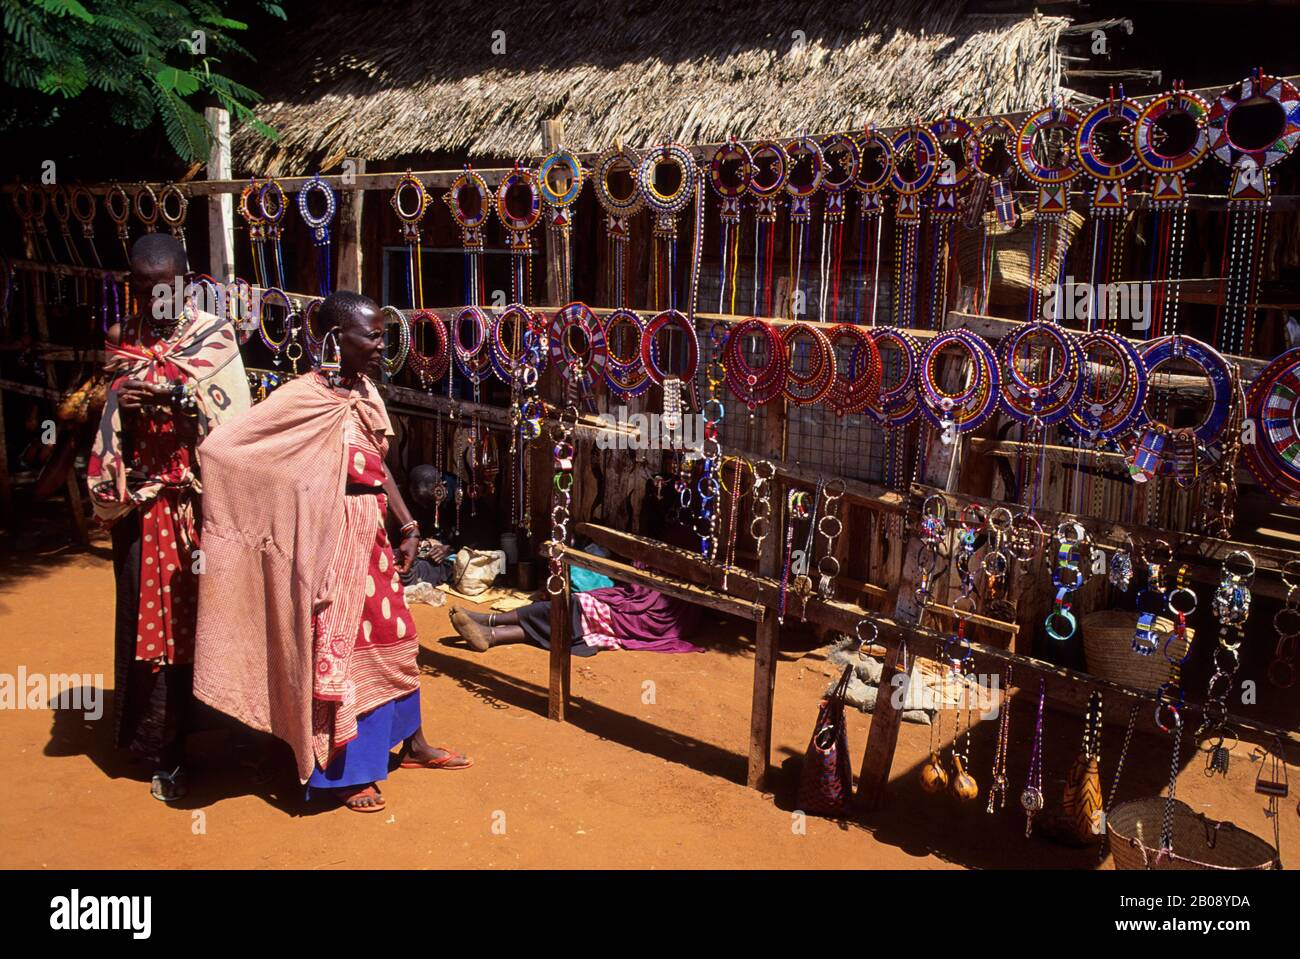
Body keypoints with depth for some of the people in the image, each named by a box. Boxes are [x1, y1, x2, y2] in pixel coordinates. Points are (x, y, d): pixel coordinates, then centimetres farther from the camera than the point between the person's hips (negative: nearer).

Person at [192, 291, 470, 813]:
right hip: (333, 540, -8)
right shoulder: (304, 396, -16)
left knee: (394, 638, 18)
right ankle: (342, 771, 23)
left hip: (373, 534, 8)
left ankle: (412, 744, 37)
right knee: (335, 650, 5)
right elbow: (220, 448, -21)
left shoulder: (366, 391, 6)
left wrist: (408, 526, 8)